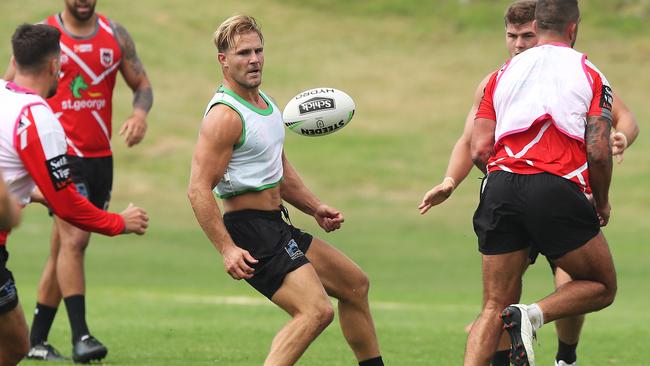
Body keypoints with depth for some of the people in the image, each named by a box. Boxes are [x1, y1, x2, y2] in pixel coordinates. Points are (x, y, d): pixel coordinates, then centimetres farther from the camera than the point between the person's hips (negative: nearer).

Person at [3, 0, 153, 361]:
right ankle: (81, 335, -24)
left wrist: (140, 112, -9)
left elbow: (142, 84, 13)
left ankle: (36, 340, 17)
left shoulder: (116, 35, 9)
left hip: (100, 156, 5)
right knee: (74, 238, -20)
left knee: (64, 249, 9)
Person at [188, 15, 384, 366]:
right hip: (251, 235, -10)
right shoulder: (225, 116, -18)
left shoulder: (265, 102, 13)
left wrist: (315, 208, 18)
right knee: (316, 311, -24)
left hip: (276, 228, 10)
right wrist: (227, 249, -29)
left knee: (354, 284, 21)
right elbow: (199, 190, -23)